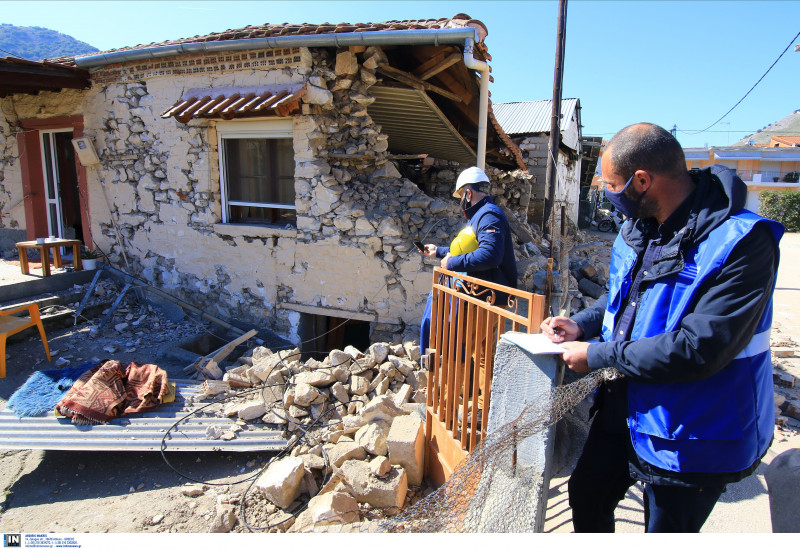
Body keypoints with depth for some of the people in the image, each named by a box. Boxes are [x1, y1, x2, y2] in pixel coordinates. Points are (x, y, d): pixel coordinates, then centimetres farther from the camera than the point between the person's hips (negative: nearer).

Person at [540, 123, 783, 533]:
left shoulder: (742, 242, -26)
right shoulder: (638, 227, 1)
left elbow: (701, 348, -31)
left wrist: (599, 356, -23)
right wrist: (581, 323, -2)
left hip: (689, 436, -7)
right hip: (623, 408, 7)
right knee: (587, 495, 24)